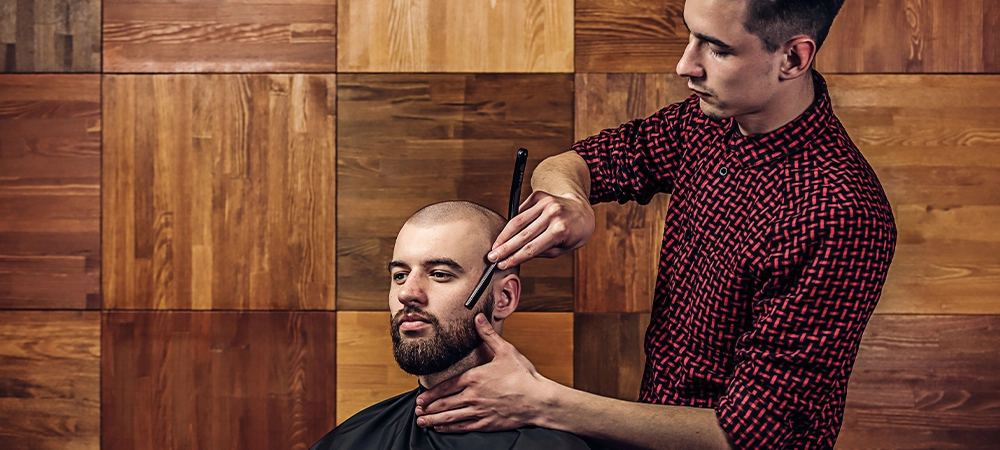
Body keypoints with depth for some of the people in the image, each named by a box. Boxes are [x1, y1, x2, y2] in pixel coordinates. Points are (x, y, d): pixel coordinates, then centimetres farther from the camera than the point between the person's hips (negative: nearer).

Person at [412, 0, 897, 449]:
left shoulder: (842, 220, -29)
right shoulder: (710, 120, -7)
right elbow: (563, 165, 3)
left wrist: (541, 403, -31)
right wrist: (568, 199, -22)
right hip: (655, 409, 6)